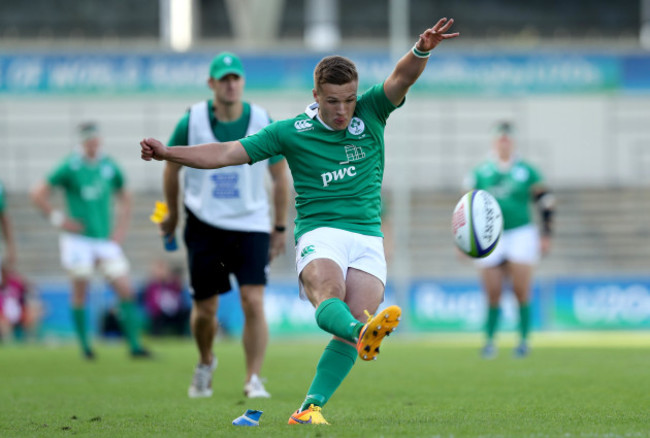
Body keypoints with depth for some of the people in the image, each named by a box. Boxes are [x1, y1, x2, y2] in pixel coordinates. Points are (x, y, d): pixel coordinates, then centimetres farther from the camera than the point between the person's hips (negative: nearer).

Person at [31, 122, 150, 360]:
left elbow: (124, 197, 22)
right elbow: (38, 194, -4)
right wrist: (58, 219, -8)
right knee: (80, 293, -2)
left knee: (125, 291, -5)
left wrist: (121, 227, 11)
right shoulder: (70, 166, -6)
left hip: (106, 239, 4)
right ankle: (84, 344, 13)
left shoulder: (110, 166, 6)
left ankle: (134, 345, -2)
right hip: (78, 239, -4)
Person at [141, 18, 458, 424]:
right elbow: (228, 153, 5)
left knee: (348, 328, -17)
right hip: (320, 234, -2)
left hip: (368, 238, 2)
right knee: (328, 295, -36)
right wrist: (167, 152, -2)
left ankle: (311, 406, -11)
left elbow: (403, 77, -9)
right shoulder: (290, 132, 5)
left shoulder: (370, 113, 8)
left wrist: (422, 50, -31)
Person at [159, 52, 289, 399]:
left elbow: (280, 177, 7)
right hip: (204, 225, 0)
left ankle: (253, 380, -6)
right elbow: (172, 168, 10)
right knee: (205, 309, 3)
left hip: (251, 224, 0)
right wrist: (172, 215, 17)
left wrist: (280, 227, 9)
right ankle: (205, 364, 32)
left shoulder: (262, 123, -4)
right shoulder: (191, 122, -6)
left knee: (253, 302, -13)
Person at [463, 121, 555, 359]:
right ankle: (489, 340, 14)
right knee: (493, 294, -1)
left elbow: (546, 203, 9)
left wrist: (546, 235, 4)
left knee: (521, 291, -8)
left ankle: (524, 339, 5)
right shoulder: (480, 174, 5)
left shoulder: (526, 172, 4)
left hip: (521, 234, -1)